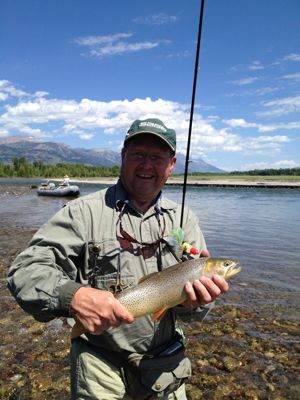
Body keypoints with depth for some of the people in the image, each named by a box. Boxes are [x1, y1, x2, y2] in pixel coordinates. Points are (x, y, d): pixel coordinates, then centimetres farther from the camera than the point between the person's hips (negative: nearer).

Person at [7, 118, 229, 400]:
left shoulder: (184, 219, -1)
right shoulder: (84, 212, -14)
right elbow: (26, 269, -17)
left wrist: (199, 295, -27)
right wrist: (72, 296, -36)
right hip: (101, 365, -3)